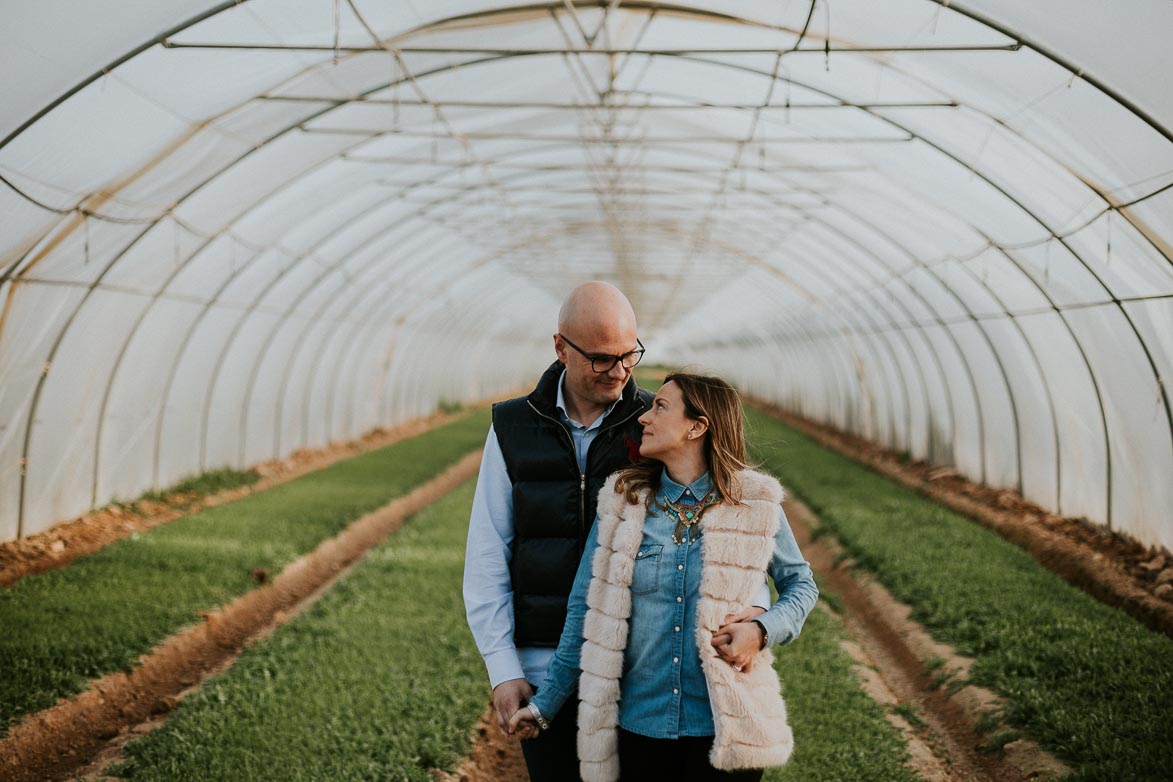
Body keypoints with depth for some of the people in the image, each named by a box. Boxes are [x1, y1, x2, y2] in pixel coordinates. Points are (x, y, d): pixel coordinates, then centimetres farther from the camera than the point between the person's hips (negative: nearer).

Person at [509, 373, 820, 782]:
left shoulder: (754, 505, -4)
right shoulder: (624, 500, 0)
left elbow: (801, 584, 9)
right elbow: (587, 608, 6)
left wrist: (762, 630, -11)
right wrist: (546, 703, 9)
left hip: (725, 728, -1)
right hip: (640, 727, 1)